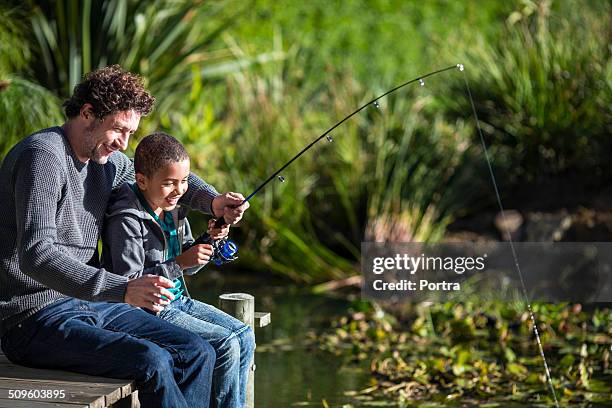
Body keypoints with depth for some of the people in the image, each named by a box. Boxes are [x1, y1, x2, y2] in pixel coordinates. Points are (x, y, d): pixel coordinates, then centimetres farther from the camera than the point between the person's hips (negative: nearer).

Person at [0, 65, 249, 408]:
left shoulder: (104, 161, 12)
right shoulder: (43, 155, -16)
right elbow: (36, 256, -28)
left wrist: (213, 201, 10)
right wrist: (123, 290, -36)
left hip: (90, 304, 9)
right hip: (34, 318, -9)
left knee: (197, 353, -4)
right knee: (151, 360, -28)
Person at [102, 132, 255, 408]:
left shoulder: (173, 209, 7)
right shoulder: (126, 219, -20)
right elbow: (128, 283, -23)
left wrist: (209, 240, -3)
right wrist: (179, 263, -25)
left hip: (178, 301, 9)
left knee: (244, 336, 3)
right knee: (225, 346, -17)